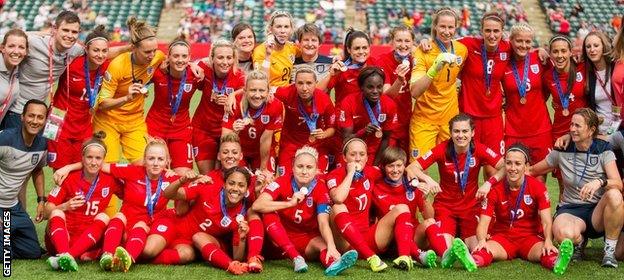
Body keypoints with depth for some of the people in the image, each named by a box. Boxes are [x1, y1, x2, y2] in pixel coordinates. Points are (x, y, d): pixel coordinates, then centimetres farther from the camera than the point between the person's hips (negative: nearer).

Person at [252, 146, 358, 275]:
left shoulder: (320, 188, -13)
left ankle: (333, 263, -68)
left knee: (323, 244, -31)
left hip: (309, 239, 0)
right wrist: (290, 203, -35)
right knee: (269, 214, -26)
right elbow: (257, 205, -28)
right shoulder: (283, 182, -14)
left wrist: (331, 246, -44)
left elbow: (323, 223, -24)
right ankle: (296, 258, -39)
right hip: (282, 239, 0)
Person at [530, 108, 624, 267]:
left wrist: (600, 182, -38)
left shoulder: (603, 150, -3)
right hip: (570, 209, 0)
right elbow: (532, 171, 12)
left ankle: (610, 250, -17)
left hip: (598, 210, 0)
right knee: (564, 234, -38)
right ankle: (579, 242, 4)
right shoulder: (562, 152, 2)